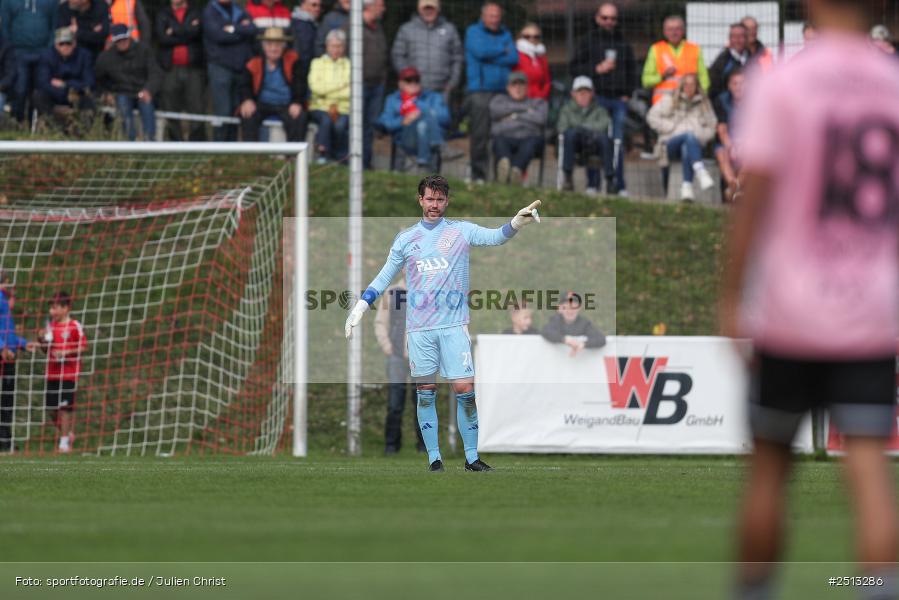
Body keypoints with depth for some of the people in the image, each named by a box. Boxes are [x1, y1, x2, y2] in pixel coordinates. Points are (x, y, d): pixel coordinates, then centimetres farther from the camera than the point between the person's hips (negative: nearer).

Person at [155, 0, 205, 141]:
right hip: (170, 70, 1)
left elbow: (195, 31, -9)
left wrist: (173, 32, -1)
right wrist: (185, 33, -4)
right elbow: (161, 38, -2)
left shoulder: (195, 13, 11)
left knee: (197, 109, -8)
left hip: (193, 69, -1)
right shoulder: (163, 14, 13)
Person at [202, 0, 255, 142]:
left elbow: (252, 30, -1)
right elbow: (219, 35, -12)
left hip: (241, 67, 4)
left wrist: (233, 29, -11)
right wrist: (242, 31, -2)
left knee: (236, 111, 3)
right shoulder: (210, 12, 1)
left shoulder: (240, 12, 15)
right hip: (220, 66, -4)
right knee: (223, 111, -10)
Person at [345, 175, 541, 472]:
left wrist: (517, 223, -33)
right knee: (426, 393, 2)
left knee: (465, 391, -7)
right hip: (419, 327, 2)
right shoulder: (406, 238, 8)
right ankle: (434, 459, 7)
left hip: (454, 325, -2)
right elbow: (384, 277, 16)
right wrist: (360, 307, 9)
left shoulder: (461, 231, 3)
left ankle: (472, 458, 3)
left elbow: (495, 237, -13)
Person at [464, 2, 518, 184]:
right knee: (479, 134, -8)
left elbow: (514, 58, 3)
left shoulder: (505, 34, 18)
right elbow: (480, 51, -10)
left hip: (502, 92, 3)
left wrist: (490, 57, -4)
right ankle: (478, 174, -5)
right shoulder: (473, 31, 9)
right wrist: (502, 51, 3)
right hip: (480, 90, -3)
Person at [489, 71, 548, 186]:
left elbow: (541, 119, 5)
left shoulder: (538, 102, 27)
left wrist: (516, 116, 7)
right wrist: (524, 108, 6)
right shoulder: (500, 99, 31)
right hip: (506, 138, 1)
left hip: (528, 138, -1)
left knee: (532, 141, -38)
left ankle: (517, 170, -67)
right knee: (499, 140, -36)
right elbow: (495, 111, 5)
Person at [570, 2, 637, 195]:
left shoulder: (623, 43, 17)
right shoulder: (589, 41, 8)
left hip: (619, 99, 3)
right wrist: (597, 70, -10)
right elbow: (575, 68, 3)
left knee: (618, 142, -1)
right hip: (597, 98, -3)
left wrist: (628, 93, 9)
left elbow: (631, 70, 21)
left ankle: (618, 183, 2)